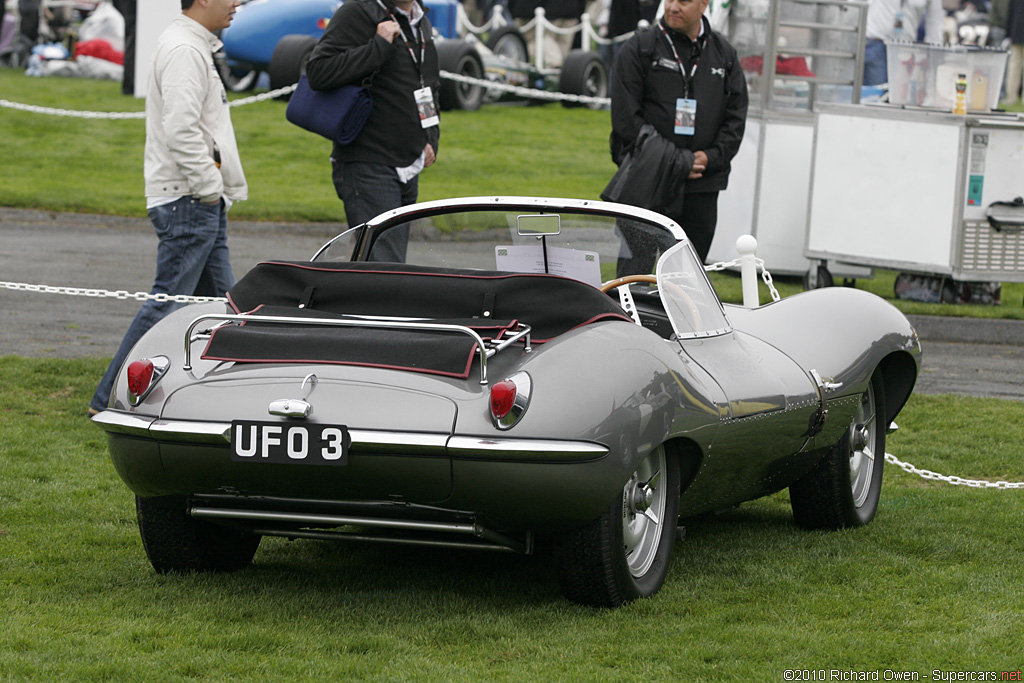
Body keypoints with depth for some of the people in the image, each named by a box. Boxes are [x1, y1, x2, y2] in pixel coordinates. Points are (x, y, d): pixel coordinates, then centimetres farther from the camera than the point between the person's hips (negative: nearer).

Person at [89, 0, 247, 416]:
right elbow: (181, 130, -26)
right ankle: (110, 401, -5)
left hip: (202, 201, 11)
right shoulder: (183, 50, -16)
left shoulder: (195, 46, 18)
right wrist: (209, 187, -19)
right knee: (169, 302, -9)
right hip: (186, 200, -11)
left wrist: (219, 190, 18)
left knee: (219, 300, 13)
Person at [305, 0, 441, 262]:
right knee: (385, 269, -16)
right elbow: (318, 72, -23)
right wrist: (380, 45, -22)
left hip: (409, 169, 9)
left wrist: (430, 139, 14)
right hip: (368, 168, -8)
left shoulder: (421, 23, 16)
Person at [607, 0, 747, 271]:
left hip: (702, 187, 4)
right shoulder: (639, 48, 0)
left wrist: (711, 157, -7)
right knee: (636, 266, -8)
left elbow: (736, 117, 11)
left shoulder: (724, 54, 12)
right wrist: (673, 163, -13)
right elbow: (626, 115, -7)